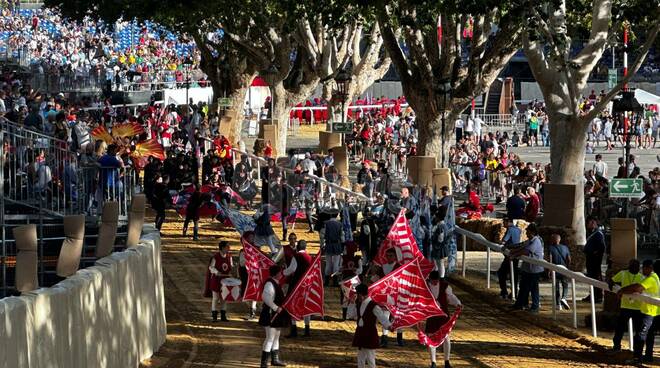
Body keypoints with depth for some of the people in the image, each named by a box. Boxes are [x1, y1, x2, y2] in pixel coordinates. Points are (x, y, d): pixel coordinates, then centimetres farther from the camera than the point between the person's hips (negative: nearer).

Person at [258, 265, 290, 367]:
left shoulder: (276, 283, 13)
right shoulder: (269, 284, -18)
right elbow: (265, 297, -31)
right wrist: (276, 308, -31)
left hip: (277, 316, 11)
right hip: (271, 315, -11)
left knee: (276, 337, 18)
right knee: (270, 338, -10)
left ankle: (275, 359, 28)